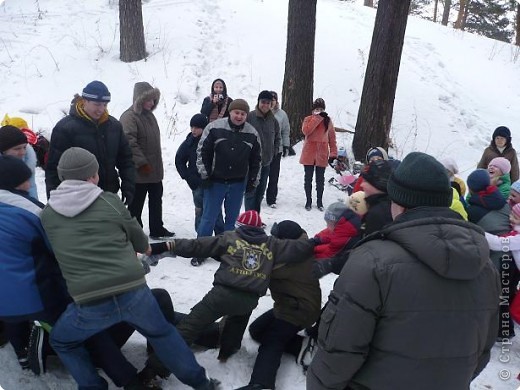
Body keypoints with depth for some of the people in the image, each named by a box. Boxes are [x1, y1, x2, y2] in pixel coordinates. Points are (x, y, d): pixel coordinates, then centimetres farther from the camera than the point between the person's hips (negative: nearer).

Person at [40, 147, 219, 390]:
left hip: (90, 303, 0)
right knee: (162, 334, 26)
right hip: (134, 292, 1)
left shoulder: (47, 215, 7)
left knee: (60, 342, 30)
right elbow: (139, 241, 15)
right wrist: (146, 248, 40)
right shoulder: (109, 201, 3)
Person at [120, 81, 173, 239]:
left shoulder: (149, 115, 14)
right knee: (136, 204, 3)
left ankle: (157, 229, 29)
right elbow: (130, 142, -24)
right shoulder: (129, 117, -15)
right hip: (139, 172, -9)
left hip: (155, 170, 9)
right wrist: (142, 163, -24)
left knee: (156, 200, 17)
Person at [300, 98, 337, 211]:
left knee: (320, 179, 8)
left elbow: (332, 138, 7)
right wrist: (317, 117, -19)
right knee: (308, 178, 7)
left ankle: (319, 201, 21)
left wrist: (333, 153, 1)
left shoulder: (328, 121, 5)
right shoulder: (308, 119, 1)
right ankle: (308, 200, 20)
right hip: (309, 154, -1)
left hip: (322, 155, 1)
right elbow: (305, 131, -20)